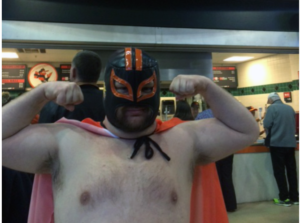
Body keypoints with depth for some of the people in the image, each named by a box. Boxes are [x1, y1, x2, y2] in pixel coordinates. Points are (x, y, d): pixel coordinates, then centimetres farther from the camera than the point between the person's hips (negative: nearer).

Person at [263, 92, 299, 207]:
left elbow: (266, 125, -14)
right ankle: (294, 197, 17)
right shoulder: (290, 108, 12)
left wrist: (269, 134, 6)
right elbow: (293, 125, 20)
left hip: (277, 143, -6)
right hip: (290, 143, 6)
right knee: (292, 170, 11)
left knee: (279, 171, 1)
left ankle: (284, 198, 4)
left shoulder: (272, 108, -7)